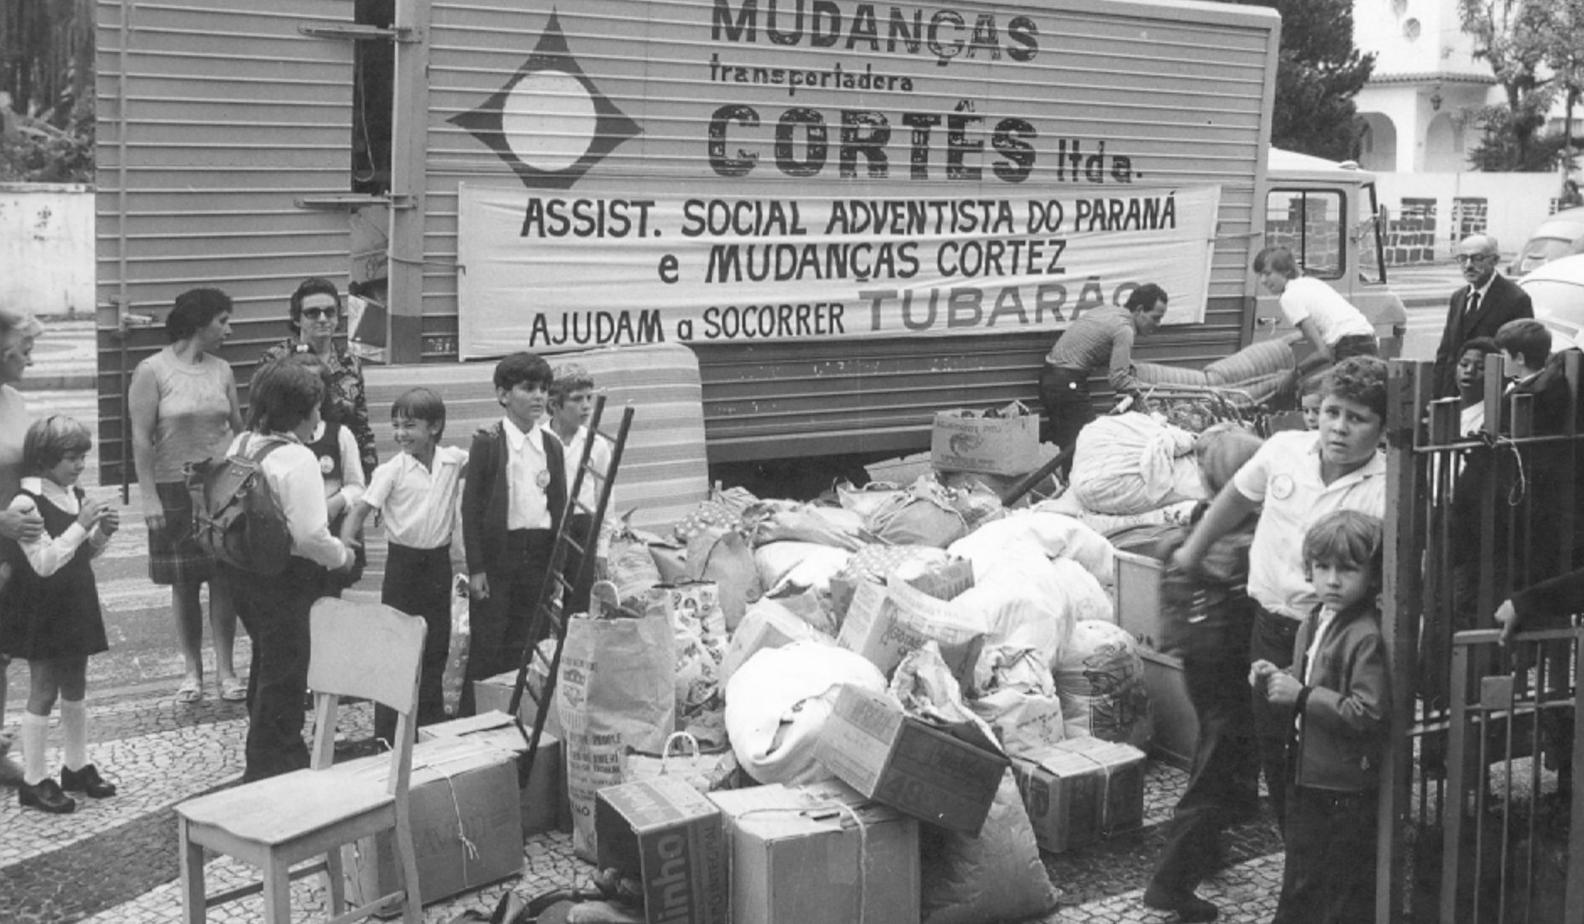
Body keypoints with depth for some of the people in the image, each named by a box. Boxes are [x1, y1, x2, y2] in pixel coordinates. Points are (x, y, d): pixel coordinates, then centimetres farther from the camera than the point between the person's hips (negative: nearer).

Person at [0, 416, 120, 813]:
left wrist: (102, 532, -3)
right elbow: (44, 563, -23)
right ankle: (33, 782, 9)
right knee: (43, 693, 0)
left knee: (75, 690, 15)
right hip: (41, 612, -7)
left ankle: (77, 767, 27)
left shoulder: (76, 495, 5)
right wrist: (81, 525, -25)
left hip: (76, 604, 7)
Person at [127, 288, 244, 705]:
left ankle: (226, 669, 9)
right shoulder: (152, 372, -7)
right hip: (175, 489, -3)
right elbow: (141, 439, -9)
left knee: (224, 579, 1)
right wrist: (149, 497, -13)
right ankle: (191, 670, 16)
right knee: (184, 583, 5)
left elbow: (238, 428, 11)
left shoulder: (221, 370, 6)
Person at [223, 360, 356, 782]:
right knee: (284, 673, 4)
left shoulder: (240, 446, 5)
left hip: (244, 569, 9)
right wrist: (342, 556, -7)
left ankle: (266, 761, 36)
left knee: (267, 662, 22)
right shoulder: (297, 460, -21)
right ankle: (274, 769, 14)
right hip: (287, 579, -9)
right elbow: (310, 535, -26)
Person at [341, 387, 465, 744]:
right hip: (403, 561, -3)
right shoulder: (392, 470, -10)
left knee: (436, 646, 11)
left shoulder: (453, 459, -1)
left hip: (439, 560, 3)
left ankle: (431, 722, 25)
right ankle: (386, 732, 8)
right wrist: (347, 536, -32)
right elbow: (363, 506, -15)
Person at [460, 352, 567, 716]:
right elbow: (471, 507, -5)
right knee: (486, 647, -1)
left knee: (524, 647, 8)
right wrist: (475, 567, -10)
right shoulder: (488, 442, -4)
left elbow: (559, 506, 13)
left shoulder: (551, 446, 10)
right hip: (498, 553, -4)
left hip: (539, 556, 4)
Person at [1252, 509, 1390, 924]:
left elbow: (1367, 713, -29)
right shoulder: (1314, 623, 8)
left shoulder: (1367, 636, -21)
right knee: (1300, 879, 22)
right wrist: (1275, 679, 3)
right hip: (1307, 776, 9)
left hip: (1347, 787, -9)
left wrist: (1301, 696, -25)